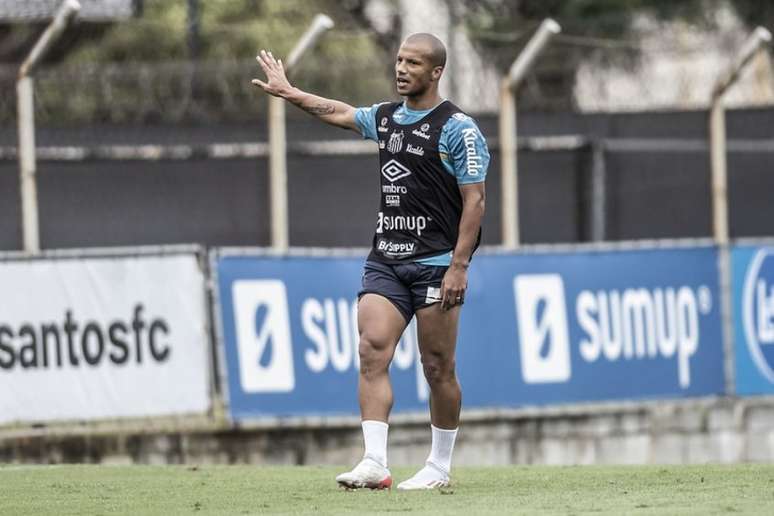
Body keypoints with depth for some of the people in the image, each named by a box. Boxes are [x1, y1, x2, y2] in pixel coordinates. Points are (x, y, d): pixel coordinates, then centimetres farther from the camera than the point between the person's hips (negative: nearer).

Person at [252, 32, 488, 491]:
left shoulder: (458, 129, -7)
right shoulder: (385, 118, 13)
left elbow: (474, 201, -10)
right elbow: (339, 112, 33)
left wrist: (459, 266, -17)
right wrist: (290, 93, 36)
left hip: (436, 263, -6)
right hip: (385, 260, 6)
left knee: (438, 368, -1)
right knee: (372, 351, -10)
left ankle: (440, 468, 11)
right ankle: (376, 463, -16)